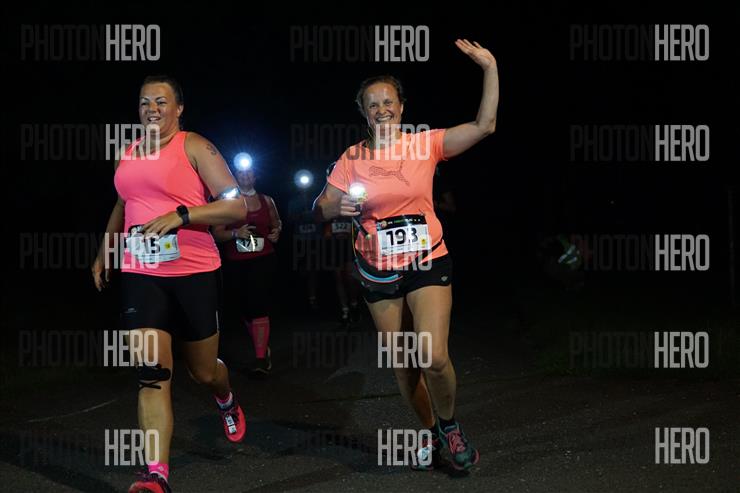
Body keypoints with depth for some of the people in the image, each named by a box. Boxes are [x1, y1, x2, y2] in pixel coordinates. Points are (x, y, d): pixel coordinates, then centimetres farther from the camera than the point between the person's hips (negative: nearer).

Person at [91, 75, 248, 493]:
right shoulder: (130, 153, 11)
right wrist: (104, 252, 31)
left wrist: (180, 216, -22)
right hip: (141, 274, 3)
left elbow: (237, 207, -12)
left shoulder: (194, 147, -6)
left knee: (204, 371, 13)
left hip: (195, 274, -3)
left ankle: (228, 403, 50)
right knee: (152, 374, -11)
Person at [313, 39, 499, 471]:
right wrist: (339, 206, -18)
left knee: (434, 357, -18)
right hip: (378, 271, 3)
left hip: (427, 262, -2)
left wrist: (490, 69, -19)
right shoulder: (353, 158, 1)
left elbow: (484, 126, -12)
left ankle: (449, 425, 10)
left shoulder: (426, 144, -3)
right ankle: (431, 432, 31)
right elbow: (320, 208, 5)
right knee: (402, 364, 8)